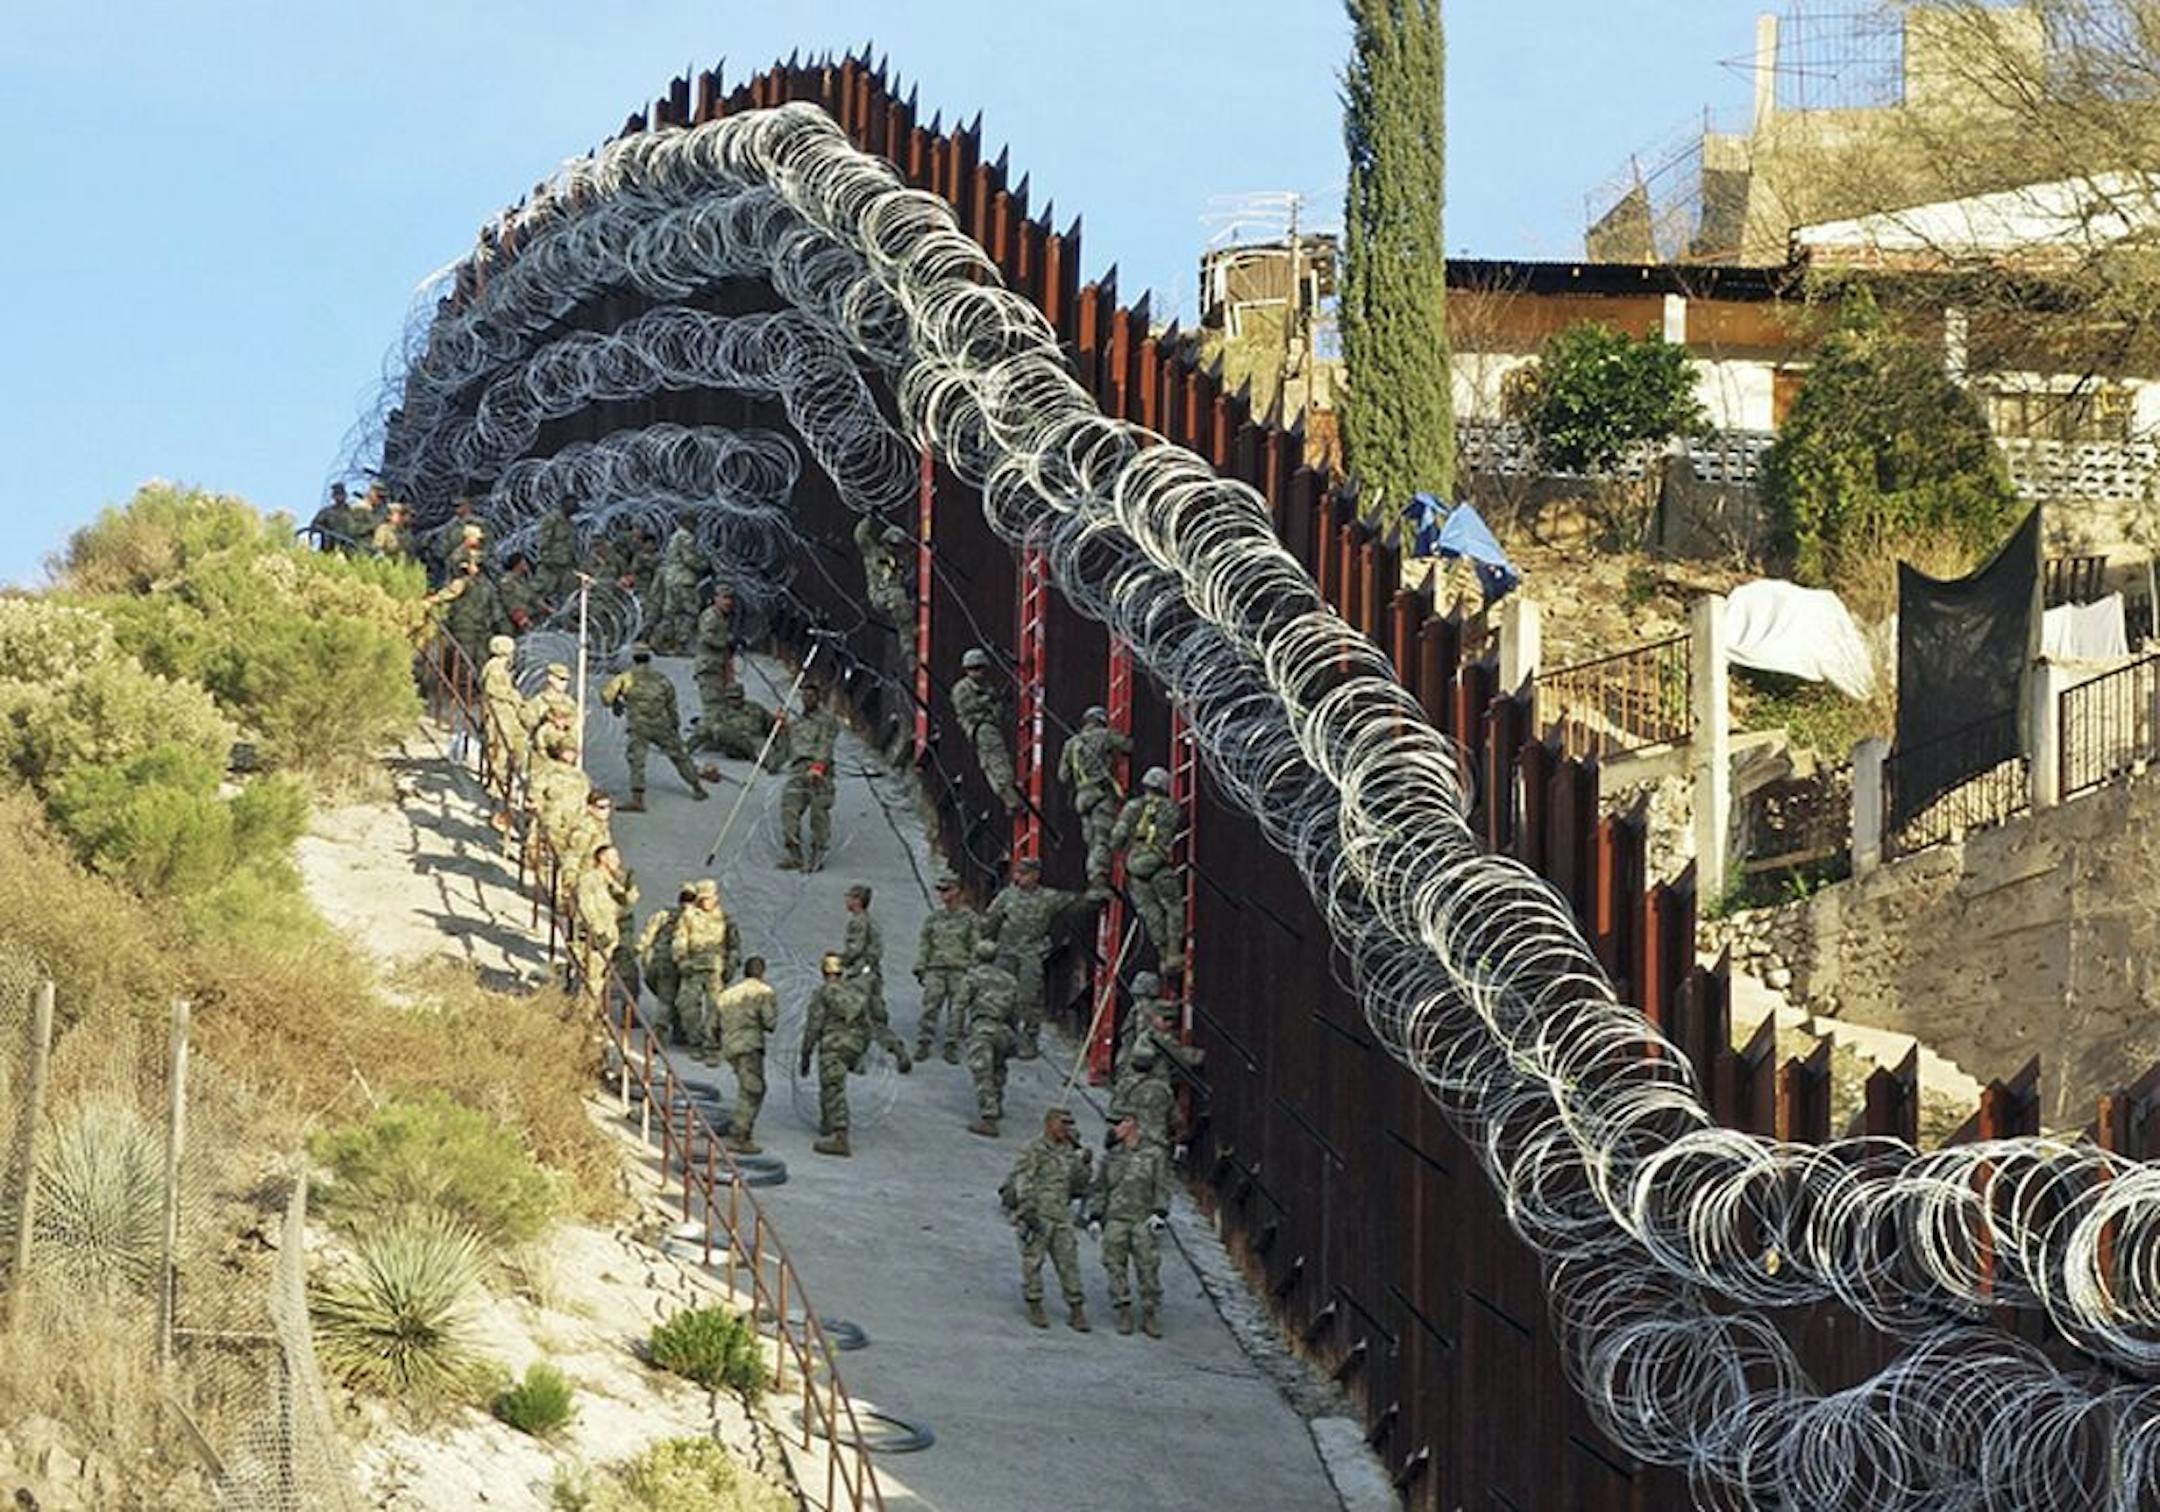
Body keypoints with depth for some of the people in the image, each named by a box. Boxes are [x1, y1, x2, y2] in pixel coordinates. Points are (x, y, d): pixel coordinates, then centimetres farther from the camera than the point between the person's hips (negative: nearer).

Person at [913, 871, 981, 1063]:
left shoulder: (970, 917, 3)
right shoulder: (934, 916, 11)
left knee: (956, 1010, -2)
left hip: (960, 969, -2)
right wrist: (920, 967, 7)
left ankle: (951, 1047, 5)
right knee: (929, 1006, -5)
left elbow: (975, 947, 4)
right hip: (936, 968, 2)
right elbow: (924, 943, 14)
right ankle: (923, 1045, 0)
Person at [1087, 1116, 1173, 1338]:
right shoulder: (1111, 1157, 16)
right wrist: (1094, 1217, 8)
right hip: (1115, 1220, 3)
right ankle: (1124, 1314, 4)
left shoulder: (1154, 1155, 7)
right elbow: (1099, 1189, 17)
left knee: (1148, 1268, -7)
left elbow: (1162, 1188, 3)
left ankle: (1150, 1316, 0)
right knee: (1116, 1267, -2)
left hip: (1143, 1221, -3)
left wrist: (1160, 1213, -11)